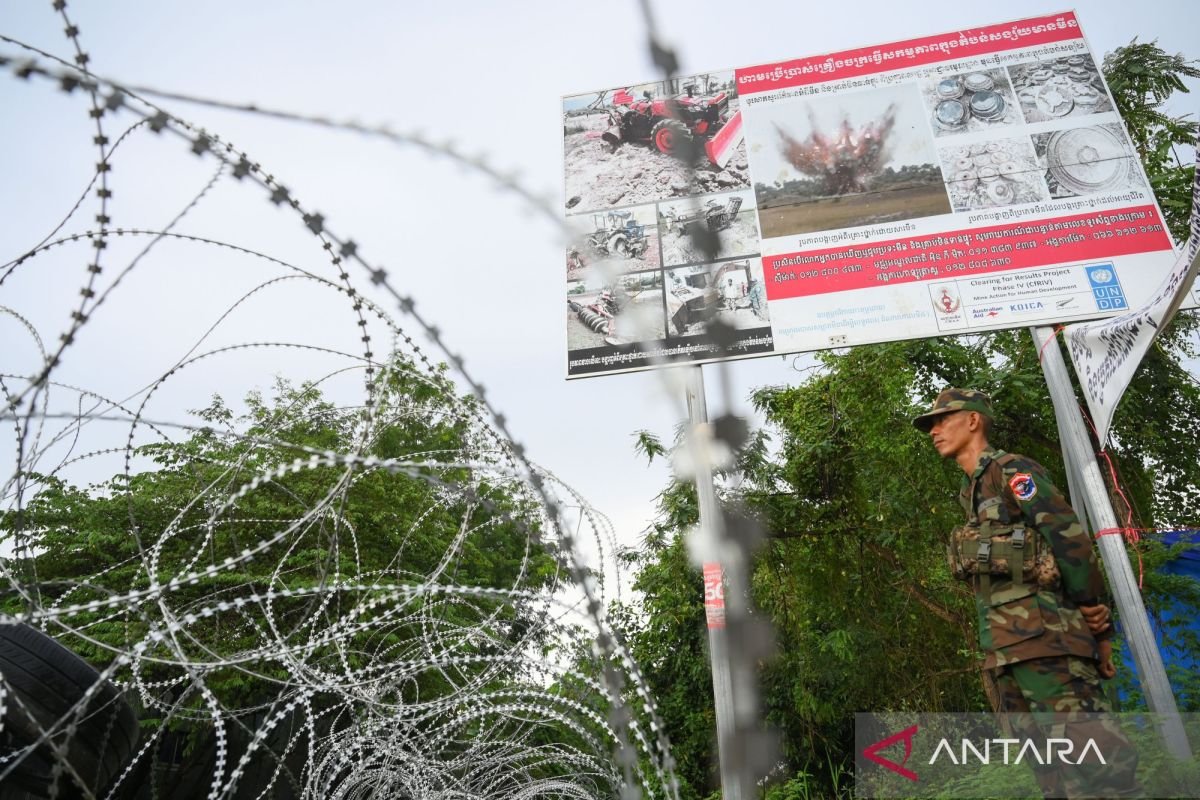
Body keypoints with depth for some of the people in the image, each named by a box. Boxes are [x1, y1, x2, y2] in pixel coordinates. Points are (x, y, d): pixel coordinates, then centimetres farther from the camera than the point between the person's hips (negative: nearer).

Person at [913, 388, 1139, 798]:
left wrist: (1096, 620, -7)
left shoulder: (1011, 470, -4)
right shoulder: (971, 491, 21)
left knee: (1096, 762, -10)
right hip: (1007, 645, 9)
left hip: (1042, 635, -9)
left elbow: (1070, 539, -11)